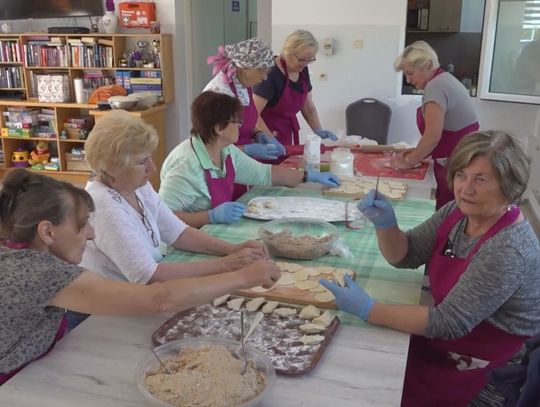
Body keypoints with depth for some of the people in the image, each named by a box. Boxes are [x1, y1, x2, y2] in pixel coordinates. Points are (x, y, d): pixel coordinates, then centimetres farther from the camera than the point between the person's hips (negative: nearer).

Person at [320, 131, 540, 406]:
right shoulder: (459, 211, -6)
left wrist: (368, 310, -30)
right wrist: (385, 223, -20)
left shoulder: (508, 251, -30)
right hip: (451, 335, 7)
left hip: (489, 370, -7)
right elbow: (406, 256, 0)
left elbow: (448, 323, -30)